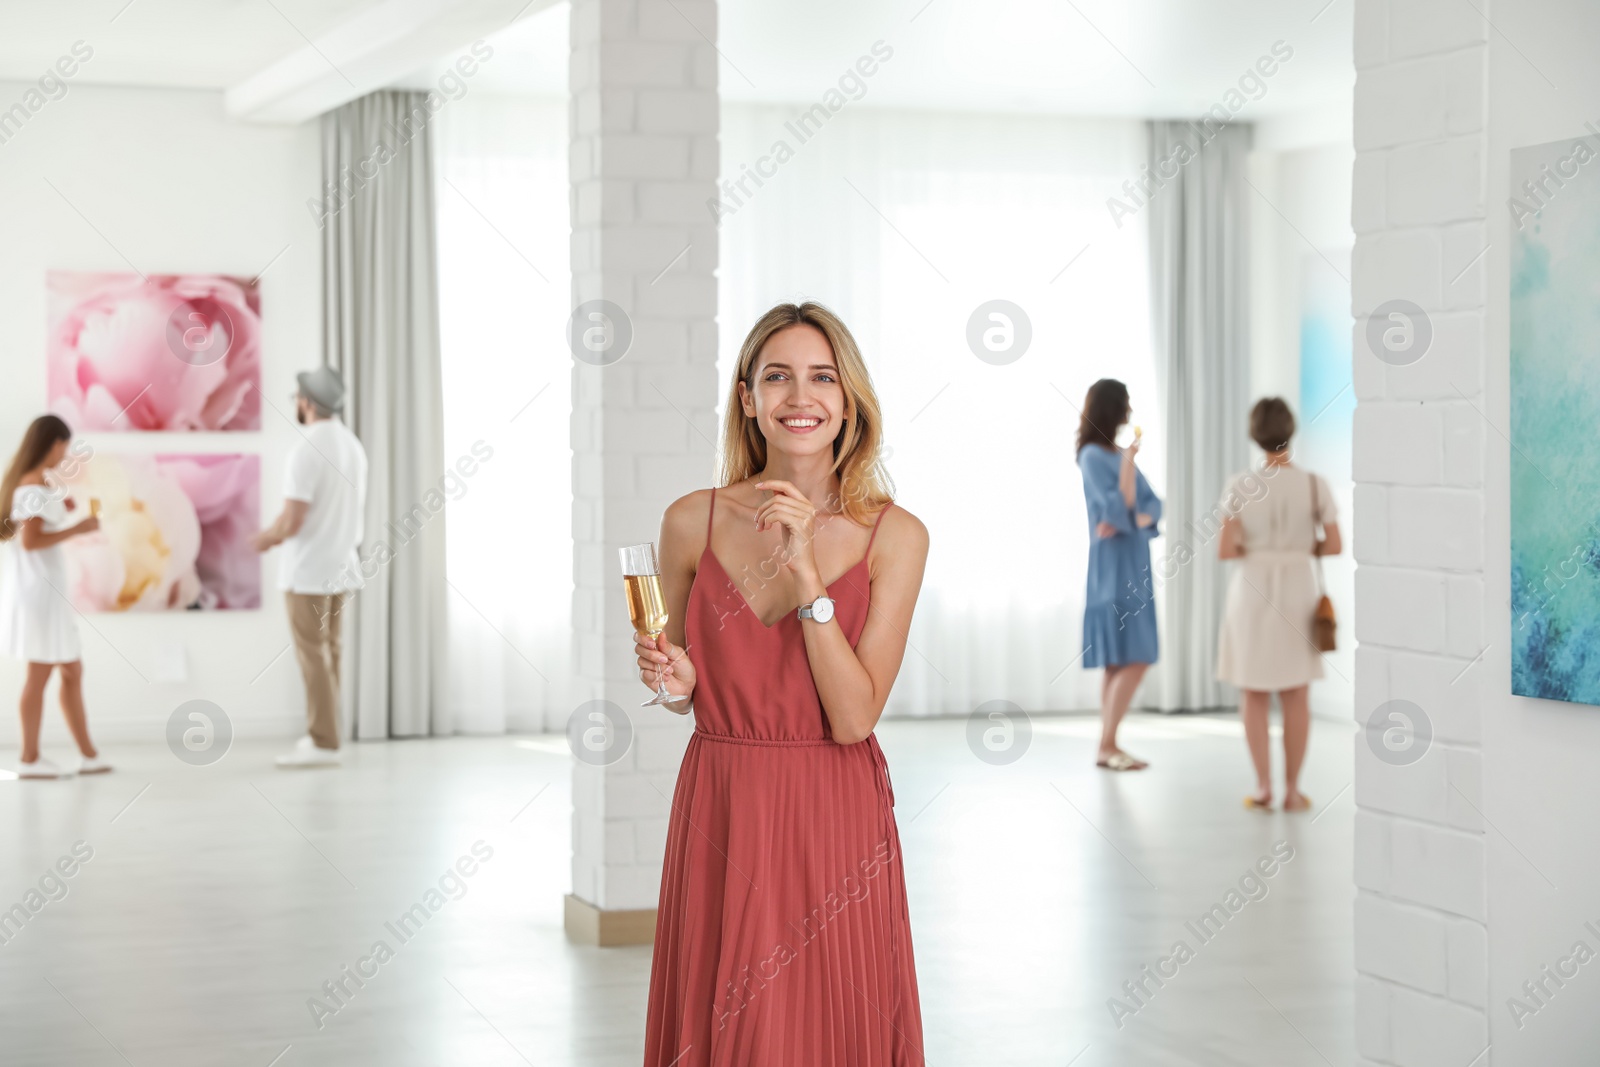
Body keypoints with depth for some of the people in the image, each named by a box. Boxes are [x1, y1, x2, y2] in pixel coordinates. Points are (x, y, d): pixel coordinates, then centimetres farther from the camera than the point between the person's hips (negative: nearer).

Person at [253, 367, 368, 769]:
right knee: (328, 650, 15)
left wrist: (267, 537, 0)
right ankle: (325, 732, 20)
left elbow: (292, 521, -22)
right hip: (341, 563, 8)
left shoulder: (307, 450, -19)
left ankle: (323, 743, -1)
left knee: (313, 654, -3)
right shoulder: (353, 445, 8)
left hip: (309, 568, -8)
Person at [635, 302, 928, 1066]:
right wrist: (675, 680, -9)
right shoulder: (693, 522, -1)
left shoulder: (893, 536, -5)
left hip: (834, 823, -1)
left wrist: (808, 574, -18)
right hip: (718, 820, 1)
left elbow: (855, 717, -12)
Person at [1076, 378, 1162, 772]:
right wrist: (1128, 459, -23)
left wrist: (1129, 521, -13)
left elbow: (1153, 506, 7)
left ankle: (1108, 746, 9)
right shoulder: (1093, 455, -11)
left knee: (1119, 662, 7)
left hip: (1131, 566, 9)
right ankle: (1106, 746, -10)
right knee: (1134, 659, -13)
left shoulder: (1119, 454, 14)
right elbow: (1119, 510, -19)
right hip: (1114, 568, -9)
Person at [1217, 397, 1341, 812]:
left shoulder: (1240, 485, -11)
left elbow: (1224, 549, -13)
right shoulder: (1315, 485, -7)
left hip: (1251, 588, -1)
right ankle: (1292, 790, 8)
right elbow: (1334, 545, -5)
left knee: (1253, 693, 10)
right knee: (1296, 695, 9)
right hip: (1298, 588, 1)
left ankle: (1263, 788, 6)